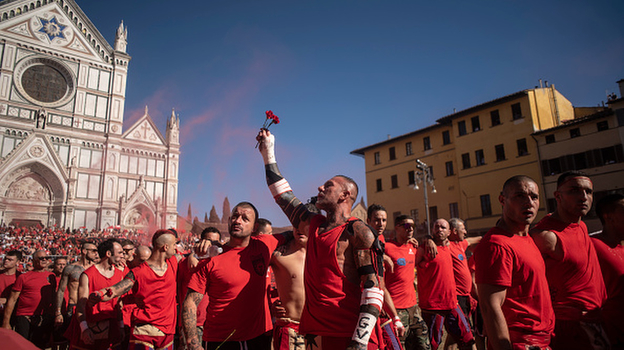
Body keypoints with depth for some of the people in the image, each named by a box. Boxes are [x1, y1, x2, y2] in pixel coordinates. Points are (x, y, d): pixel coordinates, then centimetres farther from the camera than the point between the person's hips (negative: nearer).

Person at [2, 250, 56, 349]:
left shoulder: (51, 276, 9)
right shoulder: (23, 277, -1)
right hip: (24, 318, -3)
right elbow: (12, 300, -1)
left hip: (45, 318, 3)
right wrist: (6, 323, -3)